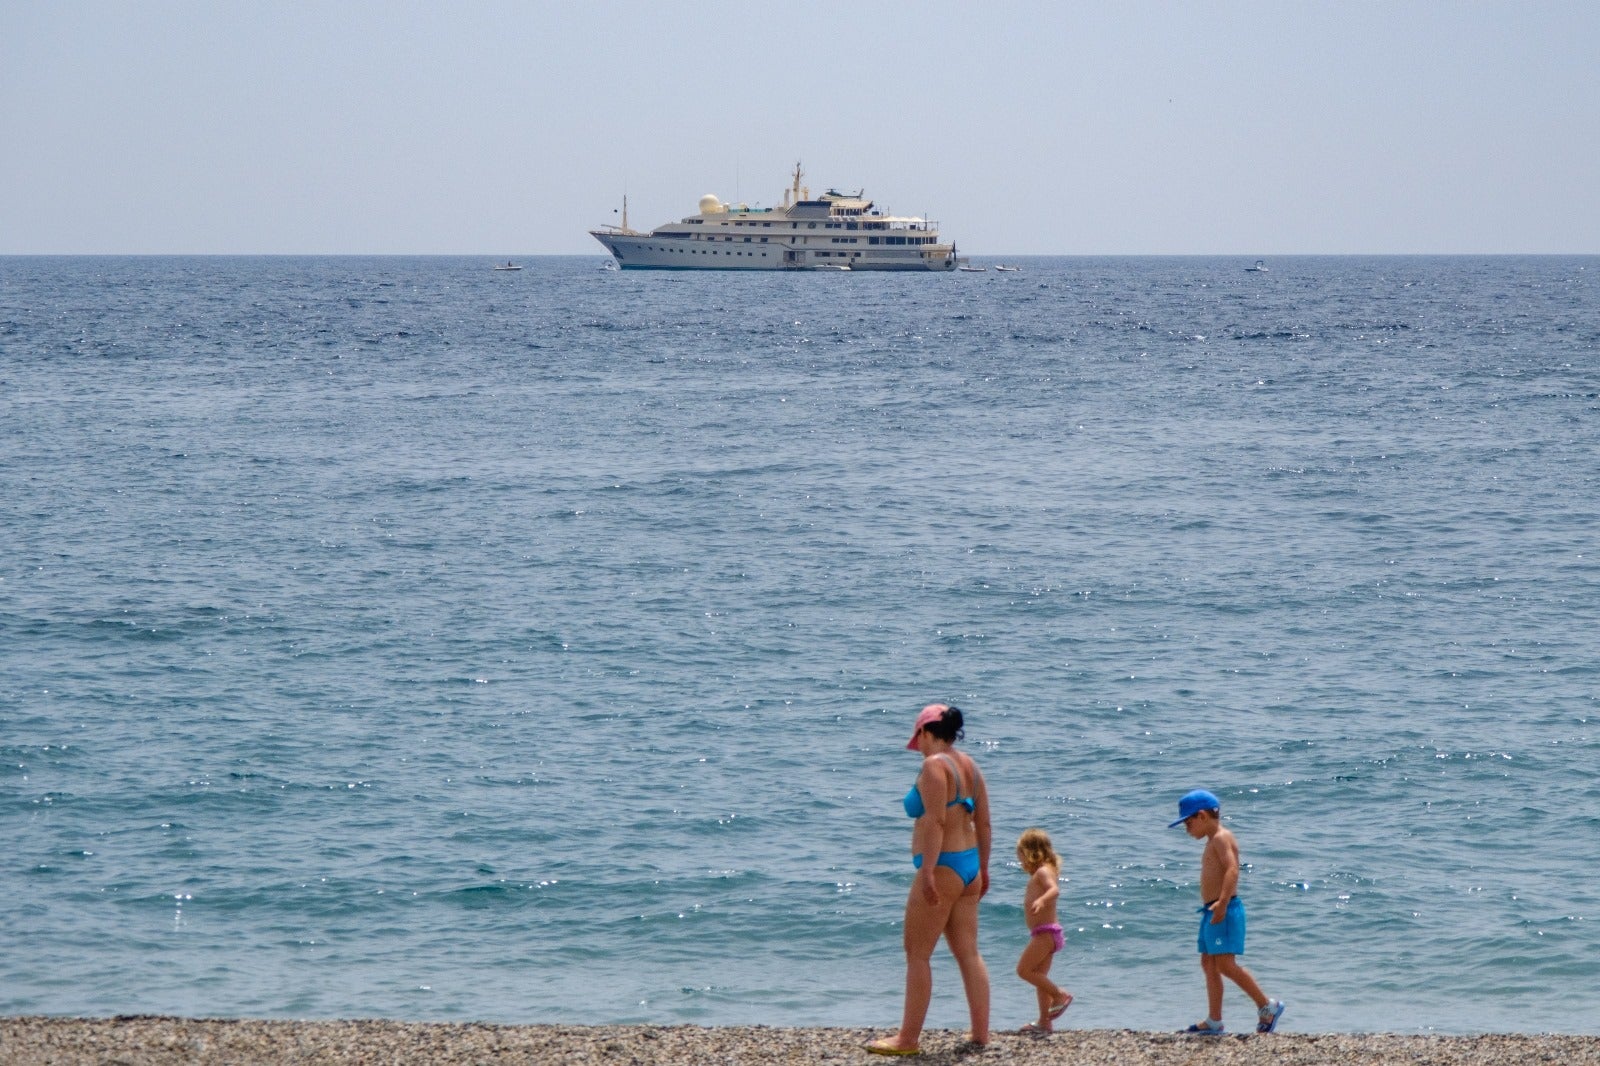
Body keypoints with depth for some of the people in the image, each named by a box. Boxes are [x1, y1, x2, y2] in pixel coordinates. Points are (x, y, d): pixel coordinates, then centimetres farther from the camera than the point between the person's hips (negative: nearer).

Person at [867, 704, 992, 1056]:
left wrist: (928, 872, -25)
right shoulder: (968, 765, 11)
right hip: (969, 867, 9)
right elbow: (983, 822, 14)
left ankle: (908, 1038, 1)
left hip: (942, 868, -9)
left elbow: (936, 821, -23)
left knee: (917, 955, -2)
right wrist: (982, 869, 22)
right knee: (968, 953, 11)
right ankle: (980, 1032, 12)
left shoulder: (934, 765, -14)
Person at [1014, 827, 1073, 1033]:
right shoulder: (1041, 873, 18)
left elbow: (1054, 889, -32)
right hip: (1045, 933, 11)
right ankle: (1044, 1022, 11)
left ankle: (1060, 995, -6)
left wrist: (1042, 900, -50)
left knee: (1024, 970, -12)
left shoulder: (1042, 872, -13)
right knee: (1040, 976, 11)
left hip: (1045, 932, -11)